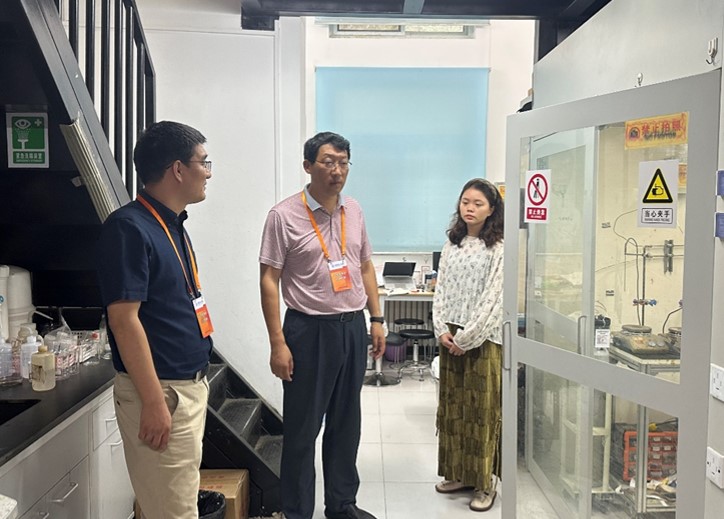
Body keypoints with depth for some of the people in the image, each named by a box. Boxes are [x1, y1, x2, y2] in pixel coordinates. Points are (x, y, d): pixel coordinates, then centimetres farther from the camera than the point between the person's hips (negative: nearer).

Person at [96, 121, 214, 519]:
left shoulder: (174, 225, 11)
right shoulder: (129, 227, -17)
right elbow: (124, 319, -21)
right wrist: (153, 402, -22)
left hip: (191, 385, 9)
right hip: (158, 391, -9)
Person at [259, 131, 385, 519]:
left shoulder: (353, 211, 8)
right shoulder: (284, 215, -10)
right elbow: (269, 280, -11)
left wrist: (376, 319, 11)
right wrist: (278, 344, -15)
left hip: (353, 328, 6)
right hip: (310, 330, -5)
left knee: (346, 423, 16)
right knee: (303, 429, 4)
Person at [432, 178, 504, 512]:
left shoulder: (498, 248, -7)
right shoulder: (451, 244, 11)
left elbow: (493, 297, -12)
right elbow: (441, 290, 9)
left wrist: (467, 337, -14)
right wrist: (441, 330, -2)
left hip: (482, 338, -6)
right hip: (450, 337, 6)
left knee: (481, 409, 0)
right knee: (451, 406, 10)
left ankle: (484, 482, 10)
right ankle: (458, 473, 23)